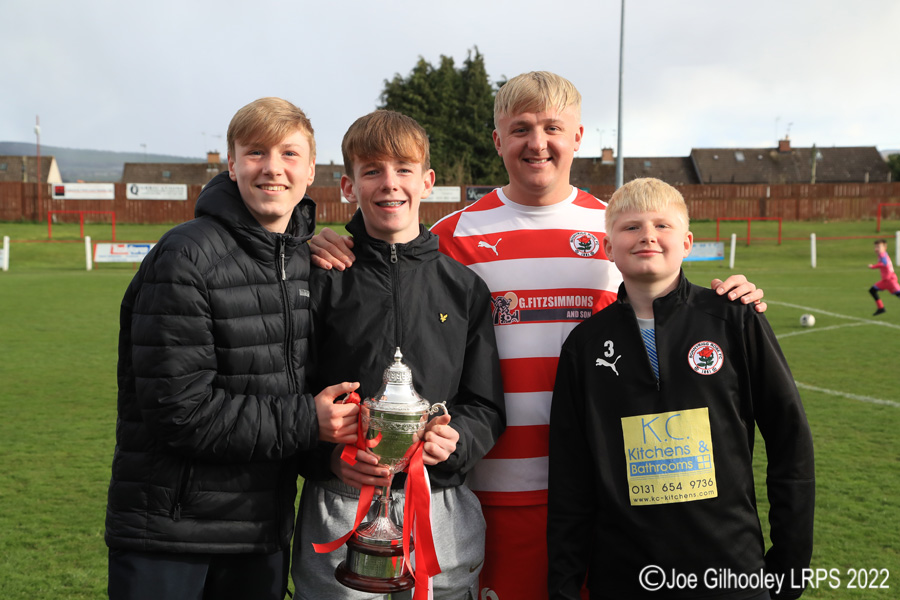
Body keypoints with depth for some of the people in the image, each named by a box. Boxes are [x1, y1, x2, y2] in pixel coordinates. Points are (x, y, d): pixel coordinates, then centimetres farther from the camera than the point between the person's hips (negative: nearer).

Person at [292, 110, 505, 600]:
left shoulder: (464, 287, 7)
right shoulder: (322, 281, 0)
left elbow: (487, 405, 8)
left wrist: (455, 439, -12)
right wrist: (331, 453, -17)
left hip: (441, 510, 2)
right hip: (338, 510, -2)